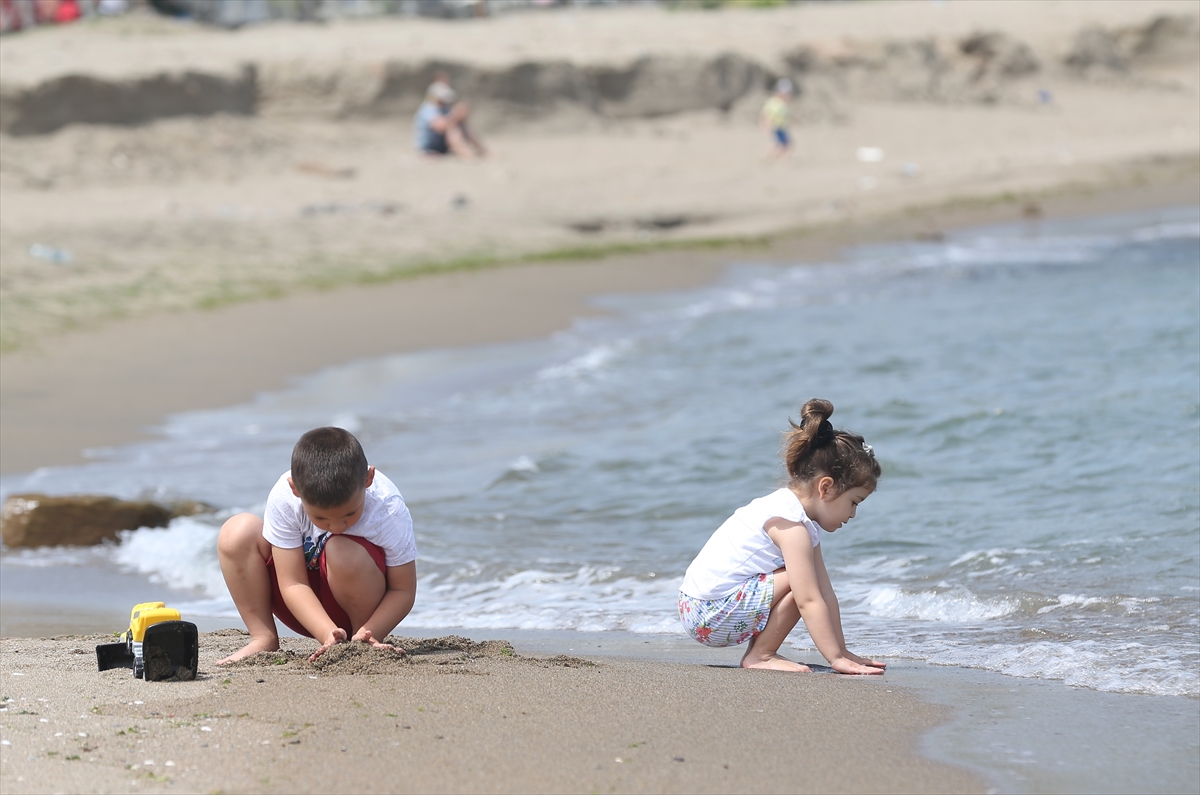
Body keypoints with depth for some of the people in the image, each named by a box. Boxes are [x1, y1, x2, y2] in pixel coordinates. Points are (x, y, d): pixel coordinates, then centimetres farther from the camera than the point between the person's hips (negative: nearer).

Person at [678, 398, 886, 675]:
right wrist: (836, 658, -22)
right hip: (712, 616, -10)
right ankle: (760, 656, -9)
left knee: (807, 583, 16)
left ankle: (759, 653, 12)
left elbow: (825, 593, 13)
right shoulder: (791, 524, -17)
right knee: (802, 585, -18)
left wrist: (842, 651, 10)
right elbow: (810, 601, -22)